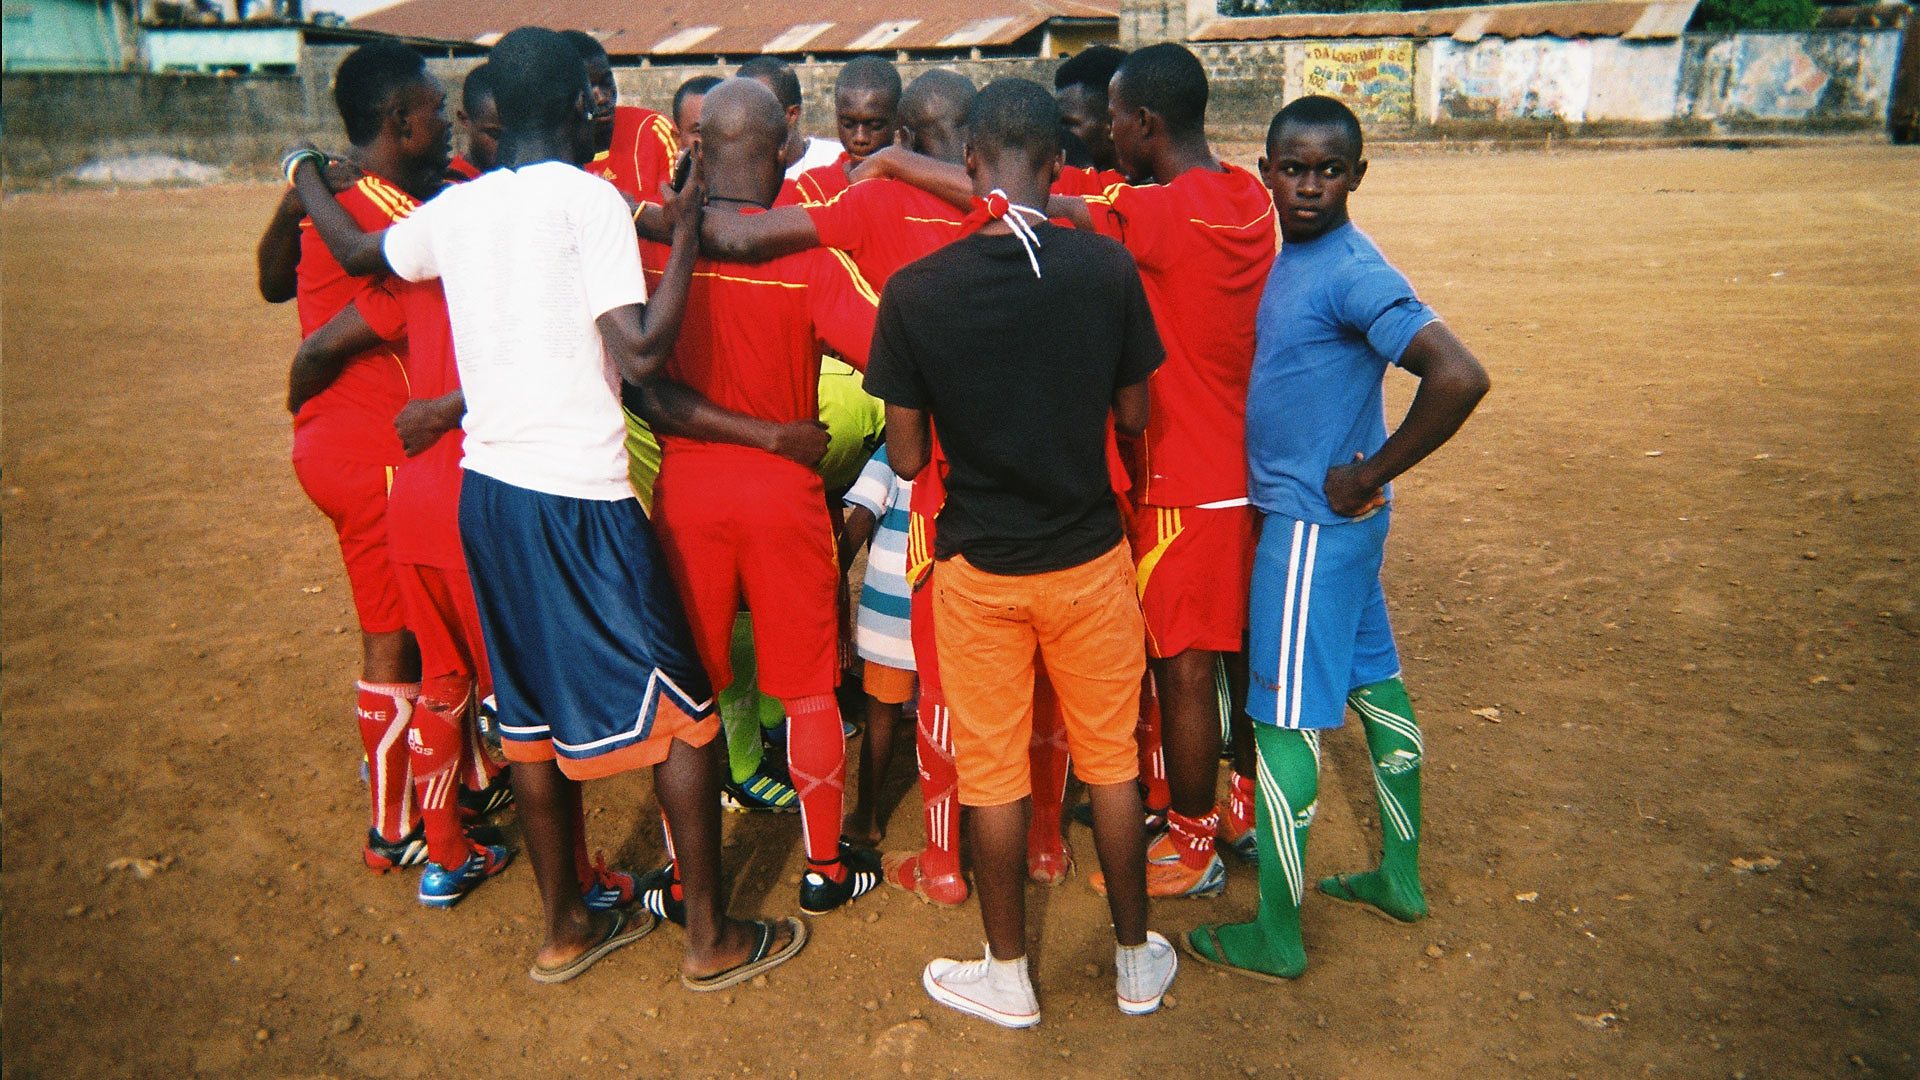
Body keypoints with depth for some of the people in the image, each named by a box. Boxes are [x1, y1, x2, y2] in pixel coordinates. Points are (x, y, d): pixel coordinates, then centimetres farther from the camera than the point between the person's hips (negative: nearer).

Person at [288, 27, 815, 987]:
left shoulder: (454, 209, 9)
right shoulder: (590, 197, -10)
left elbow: (358, 255, 27)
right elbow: (643, 354, -17)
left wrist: (308, 189, 47)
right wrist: (683, 235, -7)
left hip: (486, 487, 7)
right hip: (578, 500, -7)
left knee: (532, 711, 17)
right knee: (680, 708, 6)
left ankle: (564, 926, 31)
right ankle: (711, 940, 17)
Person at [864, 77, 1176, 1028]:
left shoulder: (915, 290, -13)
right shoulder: (1106, 267, -11)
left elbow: (906, 457, -6)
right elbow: (1133, 415, 0)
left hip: (977, 566, -1)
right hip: (1089, 555, 1)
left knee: (992, 772, 14)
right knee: (1109, 759, 17)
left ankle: (1007, 975, 30)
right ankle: (1136, 958, 34)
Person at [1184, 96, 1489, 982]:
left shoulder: (1353, 272, -20)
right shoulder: (1289, 258, 8)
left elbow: (1459, 377, -28)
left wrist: (1371, 475, -20)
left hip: (1314, 520, -10)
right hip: (1316, 512, 10)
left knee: (1284, 719, -1)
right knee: (1372, 684, 18)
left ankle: (1274, 935, 13)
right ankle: (1401, 878, 35)